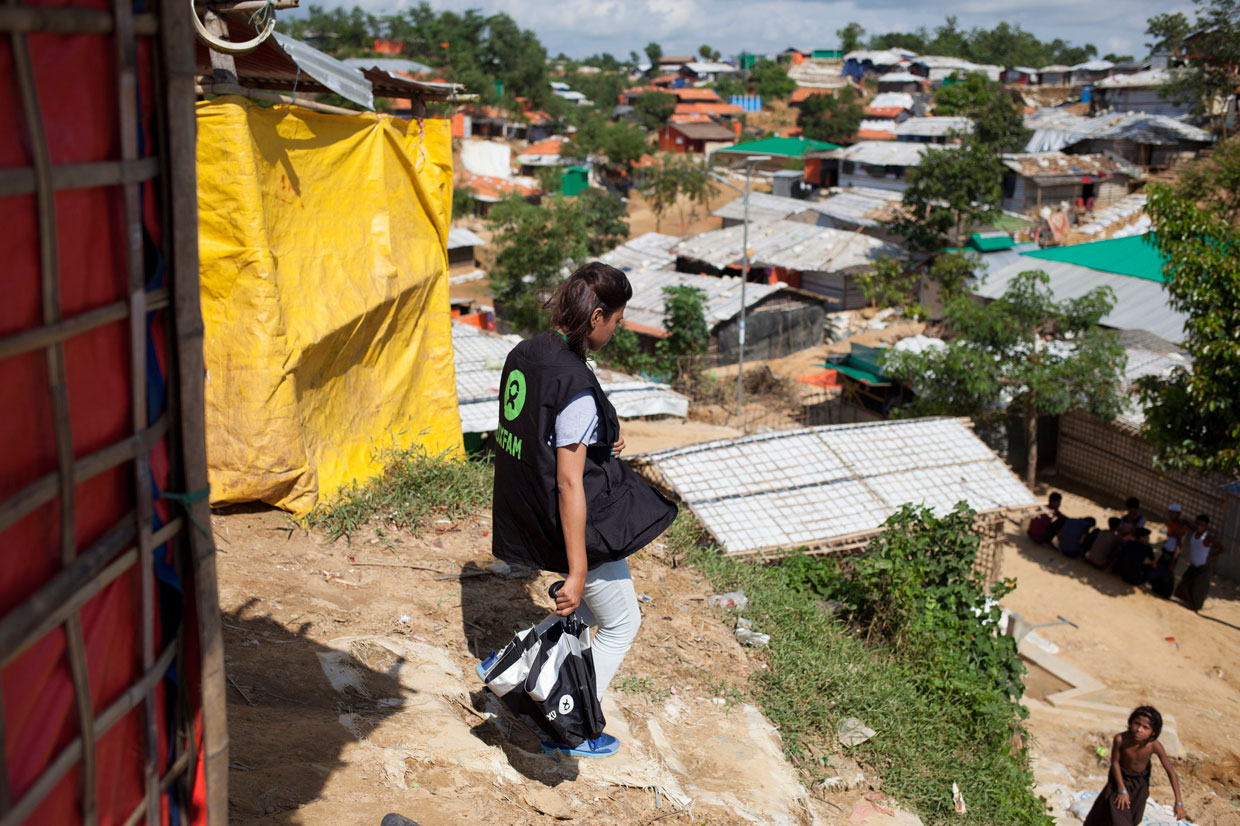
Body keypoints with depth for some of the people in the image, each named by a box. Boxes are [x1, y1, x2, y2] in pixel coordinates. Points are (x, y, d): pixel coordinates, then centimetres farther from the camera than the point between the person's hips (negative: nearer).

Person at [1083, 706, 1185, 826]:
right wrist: (1121, 790, -14)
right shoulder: (1120, 739, -38)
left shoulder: (1155, 746, -35)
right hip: (1121, 777, -1)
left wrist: (1179, 802, -19)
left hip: (1140, 780, 2)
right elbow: (1115, 762, -20)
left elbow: (1171, 772, -23)